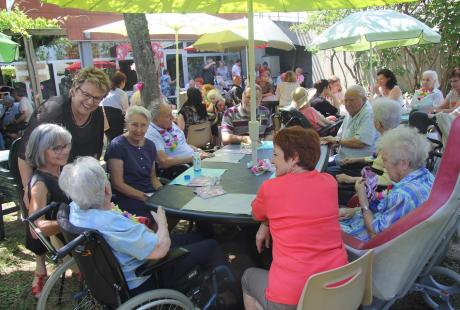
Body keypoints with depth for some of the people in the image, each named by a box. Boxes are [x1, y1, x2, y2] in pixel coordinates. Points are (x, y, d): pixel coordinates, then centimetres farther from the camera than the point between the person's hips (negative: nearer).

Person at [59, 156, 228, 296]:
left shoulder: (75, 208, -10)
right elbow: (160, 249, -32)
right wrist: (162, 221, -15)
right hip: (142, 281, -9)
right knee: (211, 246, 4)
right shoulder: (112, 224, -39)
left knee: (193, 237, 21)